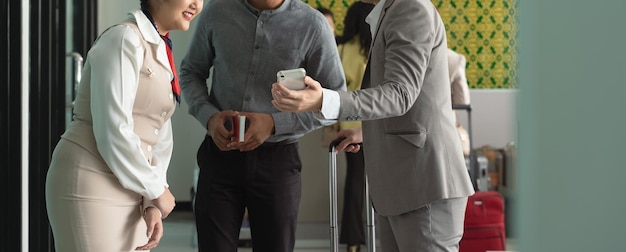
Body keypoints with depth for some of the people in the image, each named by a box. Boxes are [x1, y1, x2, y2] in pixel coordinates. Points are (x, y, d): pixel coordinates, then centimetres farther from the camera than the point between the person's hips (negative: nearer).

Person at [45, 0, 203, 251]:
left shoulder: (161, 51, 14)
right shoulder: (123, 39, -13)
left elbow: (159, 137, 12)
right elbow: (113, 133, -20)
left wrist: (152, 204, -1)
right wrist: (156, 192, -10)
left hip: (127, 193, 9)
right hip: (90, 188, -8)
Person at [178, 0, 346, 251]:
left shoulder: (312, 24, -9)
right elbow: (191, 72, 11)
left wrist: (274, 123, -14)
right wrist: (208, 116, -9)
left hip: (277, 160, -1)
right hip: (220, 155, 1)